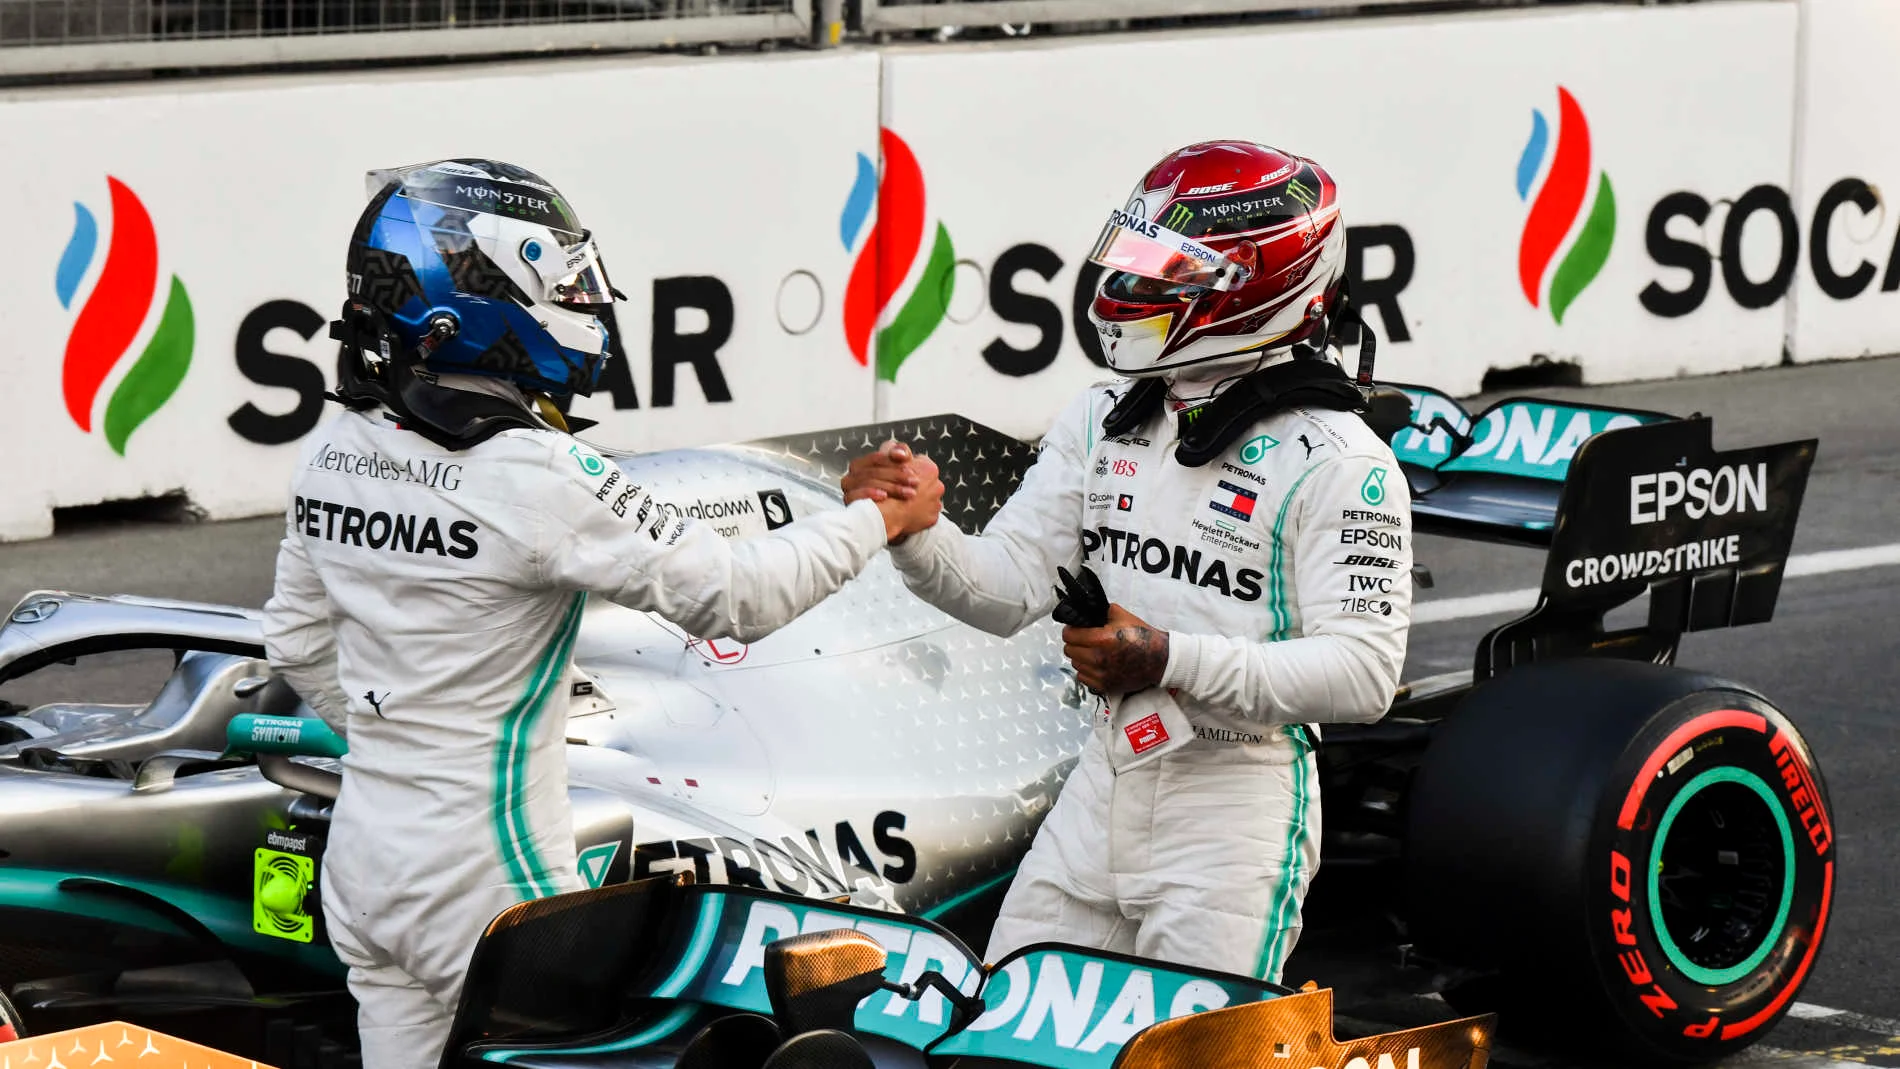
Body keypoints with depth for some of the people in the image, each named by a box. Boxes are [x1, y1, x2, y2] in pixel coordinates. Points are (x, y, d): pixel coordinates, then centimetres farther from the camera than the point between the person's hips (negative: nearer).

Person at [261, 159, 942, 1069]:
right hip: (485, 878, -7)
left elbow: (296, 639, 16)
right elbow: (733, 594, -16)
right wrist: (878, 520, -2)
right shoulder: (535, 479, -21)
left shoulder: (334, 455, 2)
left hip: (361, 852, 8)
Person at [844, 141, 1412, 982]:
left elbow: (1363, 674, -19)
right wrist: (914, 534, -14)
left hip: (1239, 799, -7)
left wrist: (1170, 660, -25)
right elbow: (1007, 588, 7)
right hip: (1103, 782, 7)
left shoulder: (1336, 461, -13)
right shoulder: (1102, 421, 8)